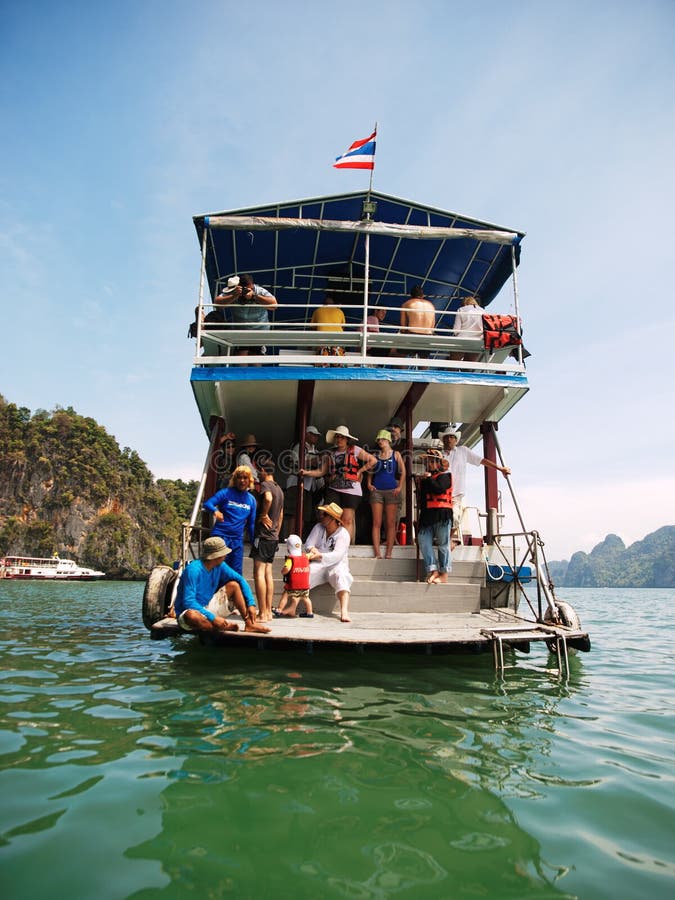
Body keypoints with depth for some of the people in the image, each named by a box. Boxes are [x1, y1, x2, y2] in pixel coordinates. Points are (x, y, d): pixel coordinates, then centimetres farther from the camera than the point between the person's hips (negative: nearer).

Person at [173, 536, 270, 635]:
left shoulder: (219, 566, -4)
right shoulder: (193, 570, -26)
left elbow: (241, 580, 1)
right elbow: (188, 601, -31)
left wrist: (251, 604, -11)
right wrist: (213, 618, -34)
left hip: (207, 607, 7)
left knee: (234, 585, -3)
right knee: (191, 616, -42)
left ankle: (249, 624, -11)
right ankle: (225, 627, -18)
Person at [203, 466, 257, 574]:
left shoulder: (251, 499, 9)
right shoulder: (226, 493, -4)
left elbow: (251, 523, 15)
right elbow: (207, 503, -14)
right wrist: (215, 511, -35)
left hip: (238, 540, 4)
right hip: (221, 536, -4)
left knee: (236, 572, 10)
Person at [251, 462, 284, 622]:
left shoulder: (265, 485, -7)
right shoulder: (279, 490, 19)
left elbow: (268, 498, -31)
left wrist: (263, 515, -18)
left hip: (263, 535, -9)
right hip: (273, 537, 9)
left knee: (259, 574, -8)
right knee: (268, 573, 11)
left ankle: (262, 614, -9)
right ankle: (268, 612, 13)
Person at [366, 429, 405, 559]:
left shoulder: (396, 454, 5)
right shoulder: (375, 455, 11)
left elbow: (403, 471, 4)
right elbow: (370, 471, 18)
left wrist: (400, 487, -5)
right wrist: (369, 483, 3)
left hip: (391, 491, -2)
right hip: (376, 490, 2)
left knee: (391, 523, -1)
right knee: (376, 523, -2)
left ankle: (388, 553, 2)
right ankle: (377, 553, 0)